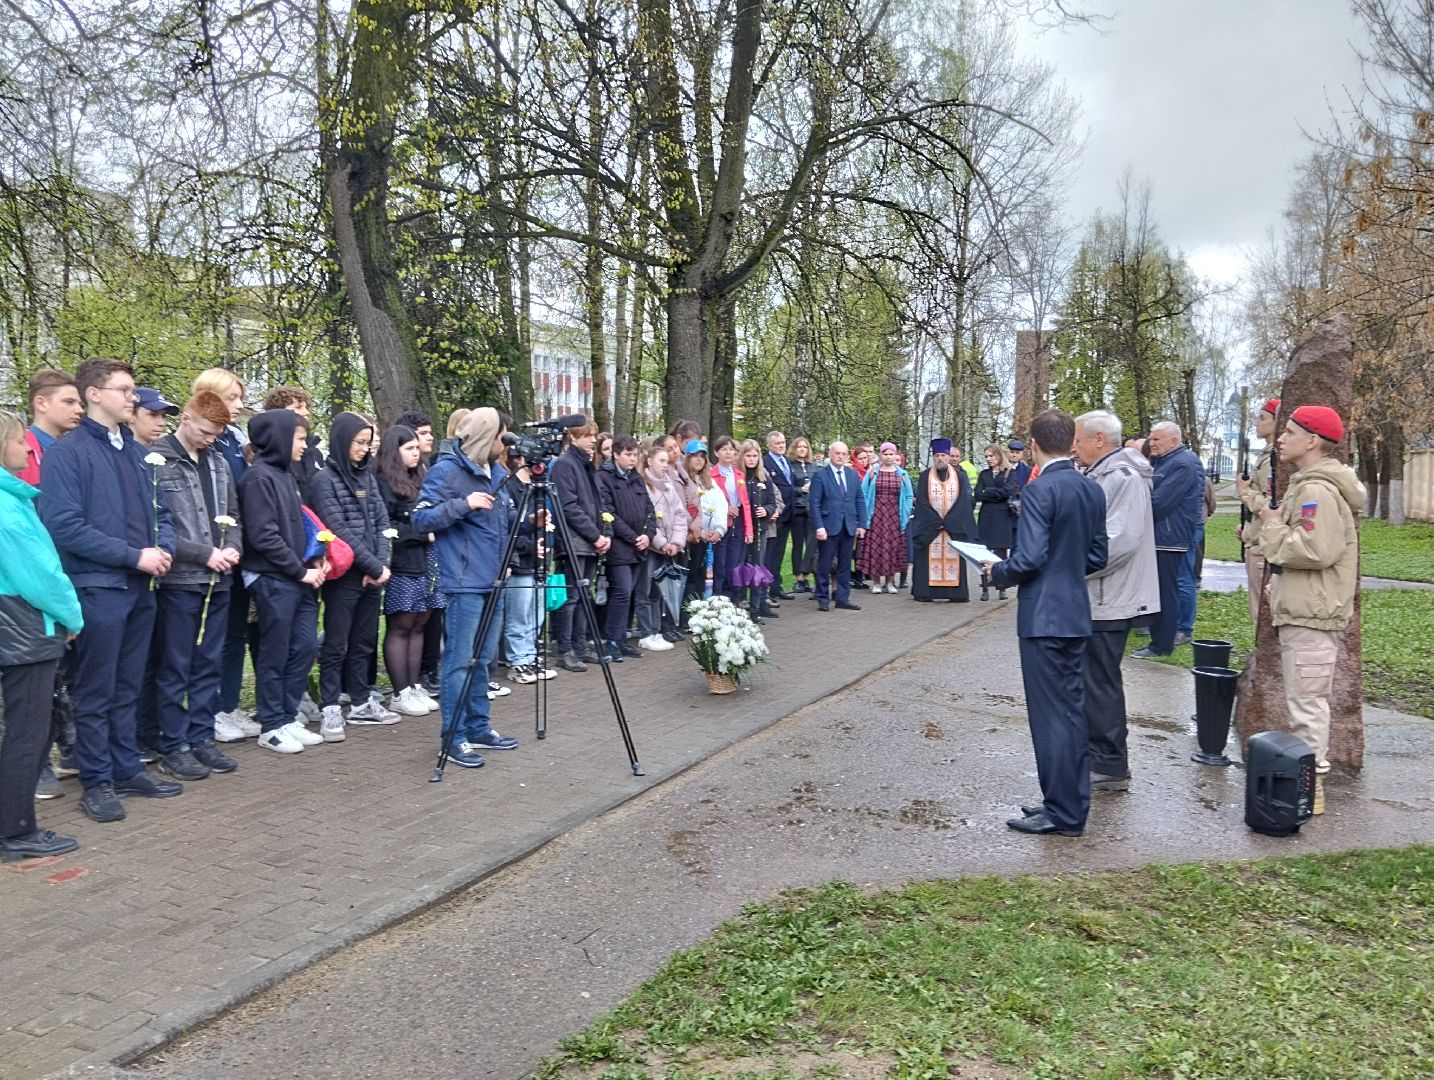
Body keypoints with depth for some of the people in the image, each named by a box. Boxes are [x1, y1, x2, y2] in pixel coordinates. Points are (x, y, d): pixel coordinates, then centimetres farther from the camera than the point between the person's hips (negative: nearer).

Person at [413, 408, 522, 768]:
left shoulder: (496, 471, 15)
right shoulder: (446, 470, -9)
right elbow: (421, 519, -12)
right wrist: (463, 504, -23)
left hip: (494, 581, 8)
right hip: (465, 582, -8)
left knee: (483, 659, 14)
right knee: (460, 660, -4)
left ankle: (478, 728, 23)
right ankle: (454, 738, 2)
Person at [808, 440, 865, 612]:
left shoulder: (853, 474, 11)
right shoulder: (820, 475, -4)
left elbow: (860, 500, 12)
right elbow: (814, 503, -8)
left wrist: (861, 524, 5)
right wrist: (819, 527, -15)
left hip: (849, 527, 5)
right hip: (829, 526, -4)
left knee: (845, 564, 9)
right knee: (824, 565, 1)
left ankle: (843, 598, 16)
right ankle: (823, 599, 10)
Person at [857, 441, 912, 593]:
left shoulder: (902, 474, 9)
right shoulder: (872, 473, 4)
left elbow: (908, 496, 10)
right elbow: (863, 494, 4)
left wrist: (906, 514, 1)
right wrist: (865, 514, -4)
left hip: (895, 516, 1)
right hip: (876, 515, -1)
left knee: (893, 547, 0)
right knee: (875, 546, -3)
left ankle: (890, 581, 9)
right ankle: (876, 582, 5)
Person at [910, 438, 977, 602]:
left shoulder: (959, 476, 5)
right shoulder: (925, 477, 2)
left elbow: (963, 502, -2)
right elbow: (922, 503, -4)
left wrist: (948, 521, -12)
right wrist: (936, 522, -12)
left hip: (954, 527, 1)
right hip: (929, 527, -1)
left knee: (954, 560, 1)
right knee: (929, 560, -2)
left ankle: (957, 593, 5)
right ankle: (925, 593, 1)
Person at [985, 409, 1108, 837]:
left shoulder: (1041, 490, -17)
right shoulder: (1092, 490, 7)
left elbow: (1029, 558, -21)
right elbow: (1097, 557, 12)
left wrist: (998, 571, -3)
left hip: (1044, 616, -8)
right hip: (1077, 613, 8)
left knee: (1051, 714, 0)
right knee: (1073, 710, 15)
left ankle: (1062, 812, 8)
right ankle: (1074, 800, 25)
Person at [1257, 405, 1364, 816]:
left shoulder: (1318, 490, -17)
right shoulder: (1307, 484, 18)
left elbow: (1316, 550, -27)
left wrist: (1274, 529, -15)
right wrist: (1275, 527, 13)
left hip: (1311, 616, -11)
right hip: (1301, 611, 11)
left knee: (1306, 700, -6)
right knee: (1302, 699, 17)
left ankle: (1311, 785, 1)